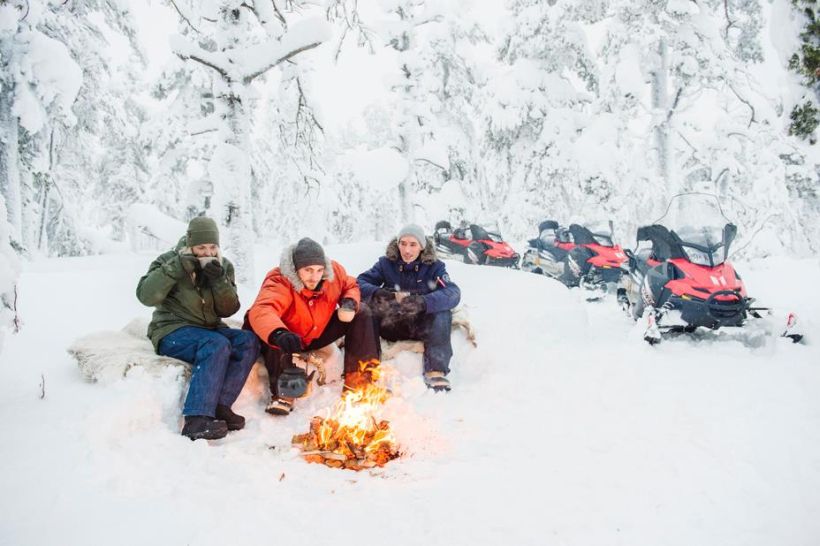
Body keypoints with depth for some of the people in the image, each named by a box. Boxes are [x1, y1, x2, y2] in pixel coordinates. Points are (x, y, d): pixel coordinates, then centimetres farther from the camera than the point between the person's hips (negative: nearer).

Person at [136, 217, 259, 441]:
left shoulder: (224, 266, 7)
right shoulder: (170, 261, -2)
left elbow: (228, 310, -1)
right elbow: (146, 296, -18)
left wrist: (219, 279, -17)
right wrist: (176, 268, -25)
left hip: (209, 329, 5)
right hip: (172, 332, -5)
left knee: (248, 341, -22)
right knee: (217, 345, -34)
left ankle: (219, 405, -27)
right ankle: (196, 420, -40)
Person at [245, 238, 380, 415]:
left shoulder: (334, 271, -17)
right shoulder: (279, 281, -33)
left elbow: (351, 286, 4)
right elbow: (261, 311, -51)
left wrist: (350, 303, -21)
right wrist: (279, 334, -72)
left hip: (318, 334, 5)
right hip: (290, 339, -5)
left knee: (361, 312, -7)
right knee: (275, 338, -38)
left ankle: (358, 379, -4)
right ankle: (282, 394, -21)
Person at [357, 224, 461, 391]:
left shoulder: (434, 266, -5)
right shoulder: (386, 263, -2)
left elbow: (453, 293, -22)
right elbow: (360, 282, -12)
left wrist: (422, 302, -41)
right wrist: (378, 294, -36)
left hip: (421, 326, -1)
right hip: (391, 325, 1)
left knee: (443, 313, -31)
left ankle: (436, 370, -29)